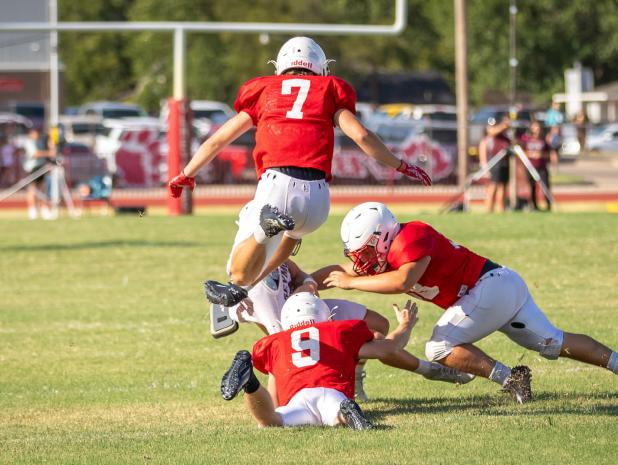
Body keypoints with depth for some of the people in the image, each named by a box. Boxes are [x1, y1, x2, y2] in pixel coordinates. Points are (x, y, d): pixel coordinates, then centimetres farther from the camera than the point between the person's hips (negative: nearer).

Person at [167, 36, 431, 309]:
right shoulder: (328, 90, 20)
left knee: (240, 274, 5)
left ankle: (267, 224, -25)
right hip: (316, 196, 1)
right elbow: (361, 135, 7)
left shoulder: (265, 90, 24)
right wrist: (400, 166, 18)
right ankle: (242, 289, 24)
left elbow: (218, 140, 29)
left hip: (276, 187, -1)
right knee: (294, 227, 38)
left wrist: (186, 175, 42)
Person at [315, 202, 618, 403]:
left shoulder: (411, 237, -17)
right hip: (507, 284, 10)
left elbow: (404, 281, -33)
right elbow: (341, 270, 19)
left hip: (491, 286, -10)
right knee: (554, 343, 10)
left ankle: (509, 378, -13)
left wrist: (352, 282, -24)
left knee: (439, 349, -10)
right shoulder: (385, 252, 11)